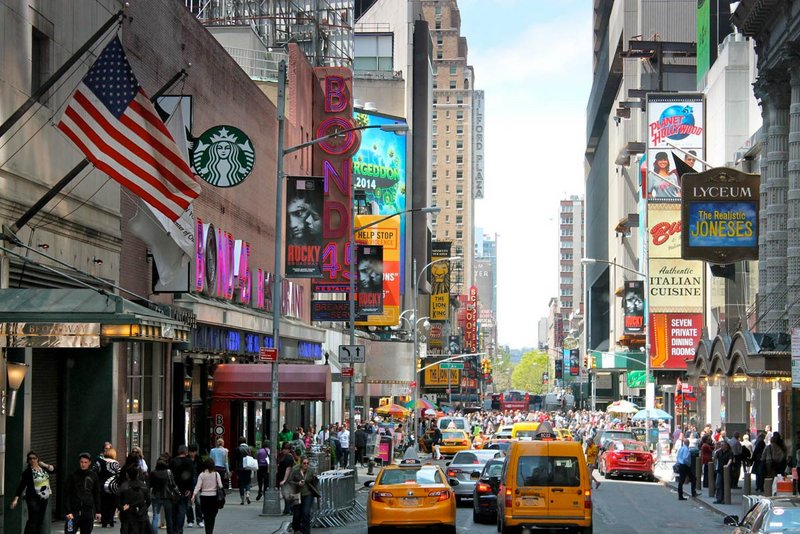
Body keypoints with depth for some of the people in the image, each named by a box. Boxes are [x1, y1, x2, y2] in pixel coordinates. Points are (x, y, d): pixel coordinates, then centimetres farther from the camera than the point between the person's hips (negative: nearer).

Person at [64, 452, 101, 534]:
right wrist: (68, 511, -12)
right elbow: (66, 495, -4)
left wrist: (98, 511, 9)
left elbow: (97, 495, 12)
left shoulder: (93, 476, 6)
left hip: (88, 512, 2)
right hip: (74, 511, -2)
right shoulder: (73, 476, -2)